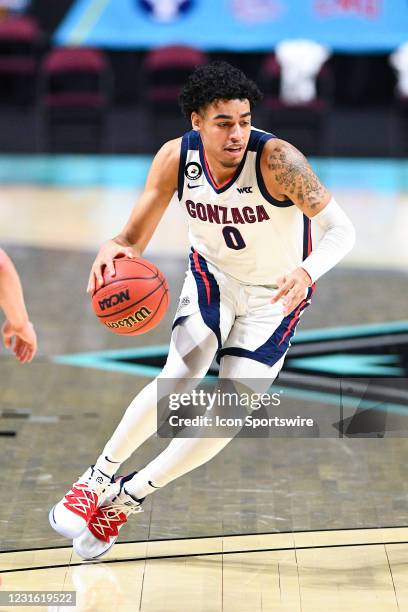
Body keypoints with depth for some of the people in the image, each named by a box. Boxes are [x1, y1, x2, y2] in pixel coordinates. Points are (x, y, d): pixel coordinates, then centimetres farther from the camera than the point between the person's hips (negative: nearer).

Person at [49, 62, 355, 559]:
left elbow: (341, 229, -32)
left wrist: (307, 271, -53)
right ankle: (98, 478, -2)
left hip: (276, 293, -1)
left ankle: (126, 499, 10)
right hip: (213, 274, 2)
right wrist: (113, 251, -39)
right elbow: (135, 237, -14)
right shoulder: (176, 158, -20)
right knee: (179, 378, -21)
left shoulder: (276, 159, -32)